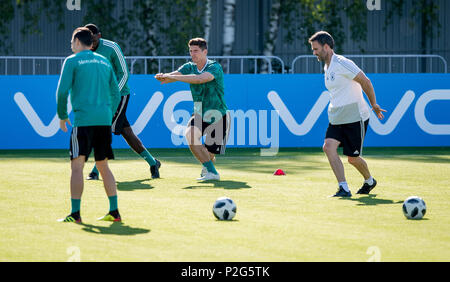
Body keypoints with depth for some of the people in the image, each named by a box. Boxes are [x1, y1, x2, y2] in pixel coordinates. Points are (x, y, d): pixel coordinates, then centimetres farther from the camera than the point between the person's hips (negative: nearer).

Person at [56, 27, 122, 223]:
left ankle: (75, 213, -10)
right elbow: (116, 94, 18)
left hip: (83, 119, -6)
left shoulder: (72, 61, 2)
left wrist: (62, 116, 4)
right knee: (103, 166, 13)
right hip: (105, 119, 6)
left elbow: (62, 91, -6)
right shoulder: (104, 62, 18)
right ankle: (114, 212, 9)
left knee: (77, 166, -4)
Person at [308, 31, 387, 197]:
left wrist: (374, 105, -5)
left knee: (353, 158, 1)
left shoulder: (342, 64, -16)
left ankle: (369, 181, 31)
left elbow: (365, 82, -13)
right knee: (328, 147, -16)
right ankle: (343, 188, -15)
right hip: (336, 119, 8)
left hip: (355, 118, -8)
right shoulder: (327, 67, 12)